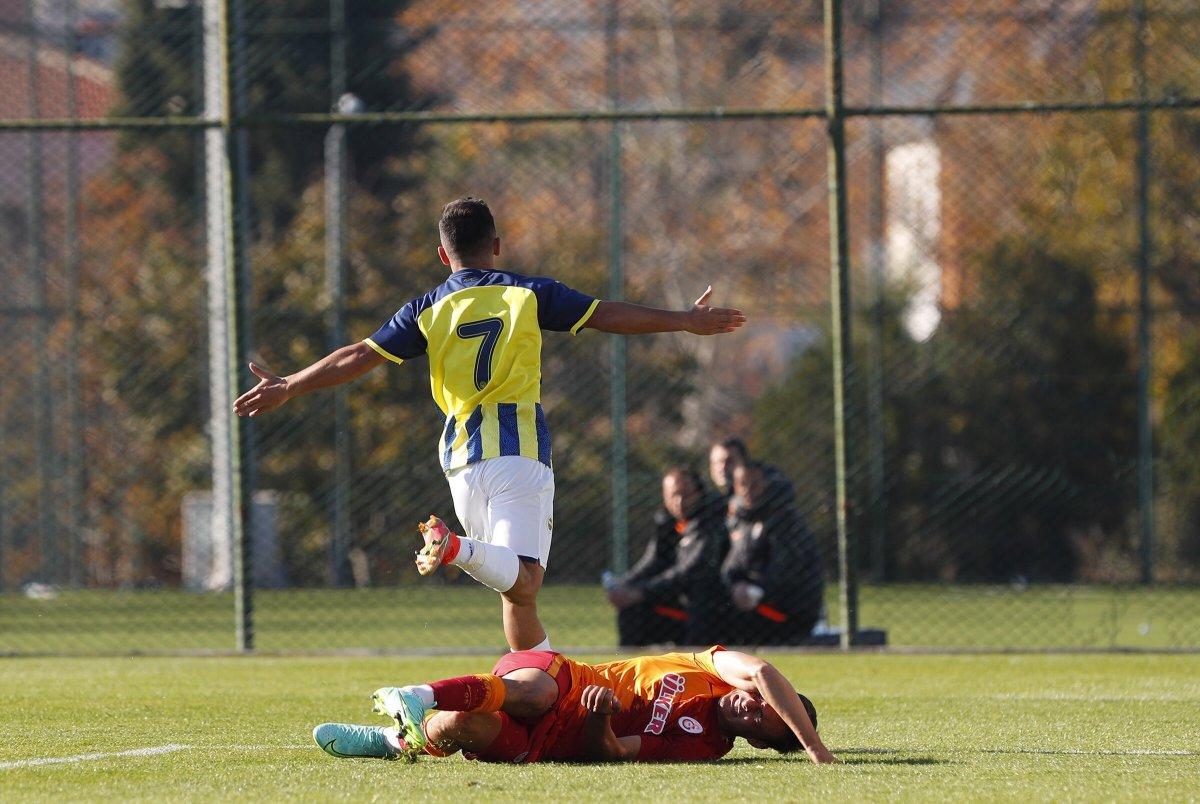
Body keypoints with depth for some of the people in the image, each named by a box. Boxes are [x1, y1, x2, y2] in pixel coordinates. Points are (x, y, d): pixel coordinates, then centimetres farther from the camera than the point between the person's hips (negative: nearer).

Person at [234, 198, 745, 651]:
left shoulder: (429, 311, 7)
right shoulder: (528, 295, 5)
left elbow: (360, 356, 4)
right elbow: (608, 316, 6)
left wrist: (286, 388, 12)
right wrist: (688, 321, 16)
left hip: (462, 457, 3)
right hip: (521, 451, -3)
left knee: (517, 588, 12)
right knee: (521, 582, -17)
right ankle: (460, 549, -44)